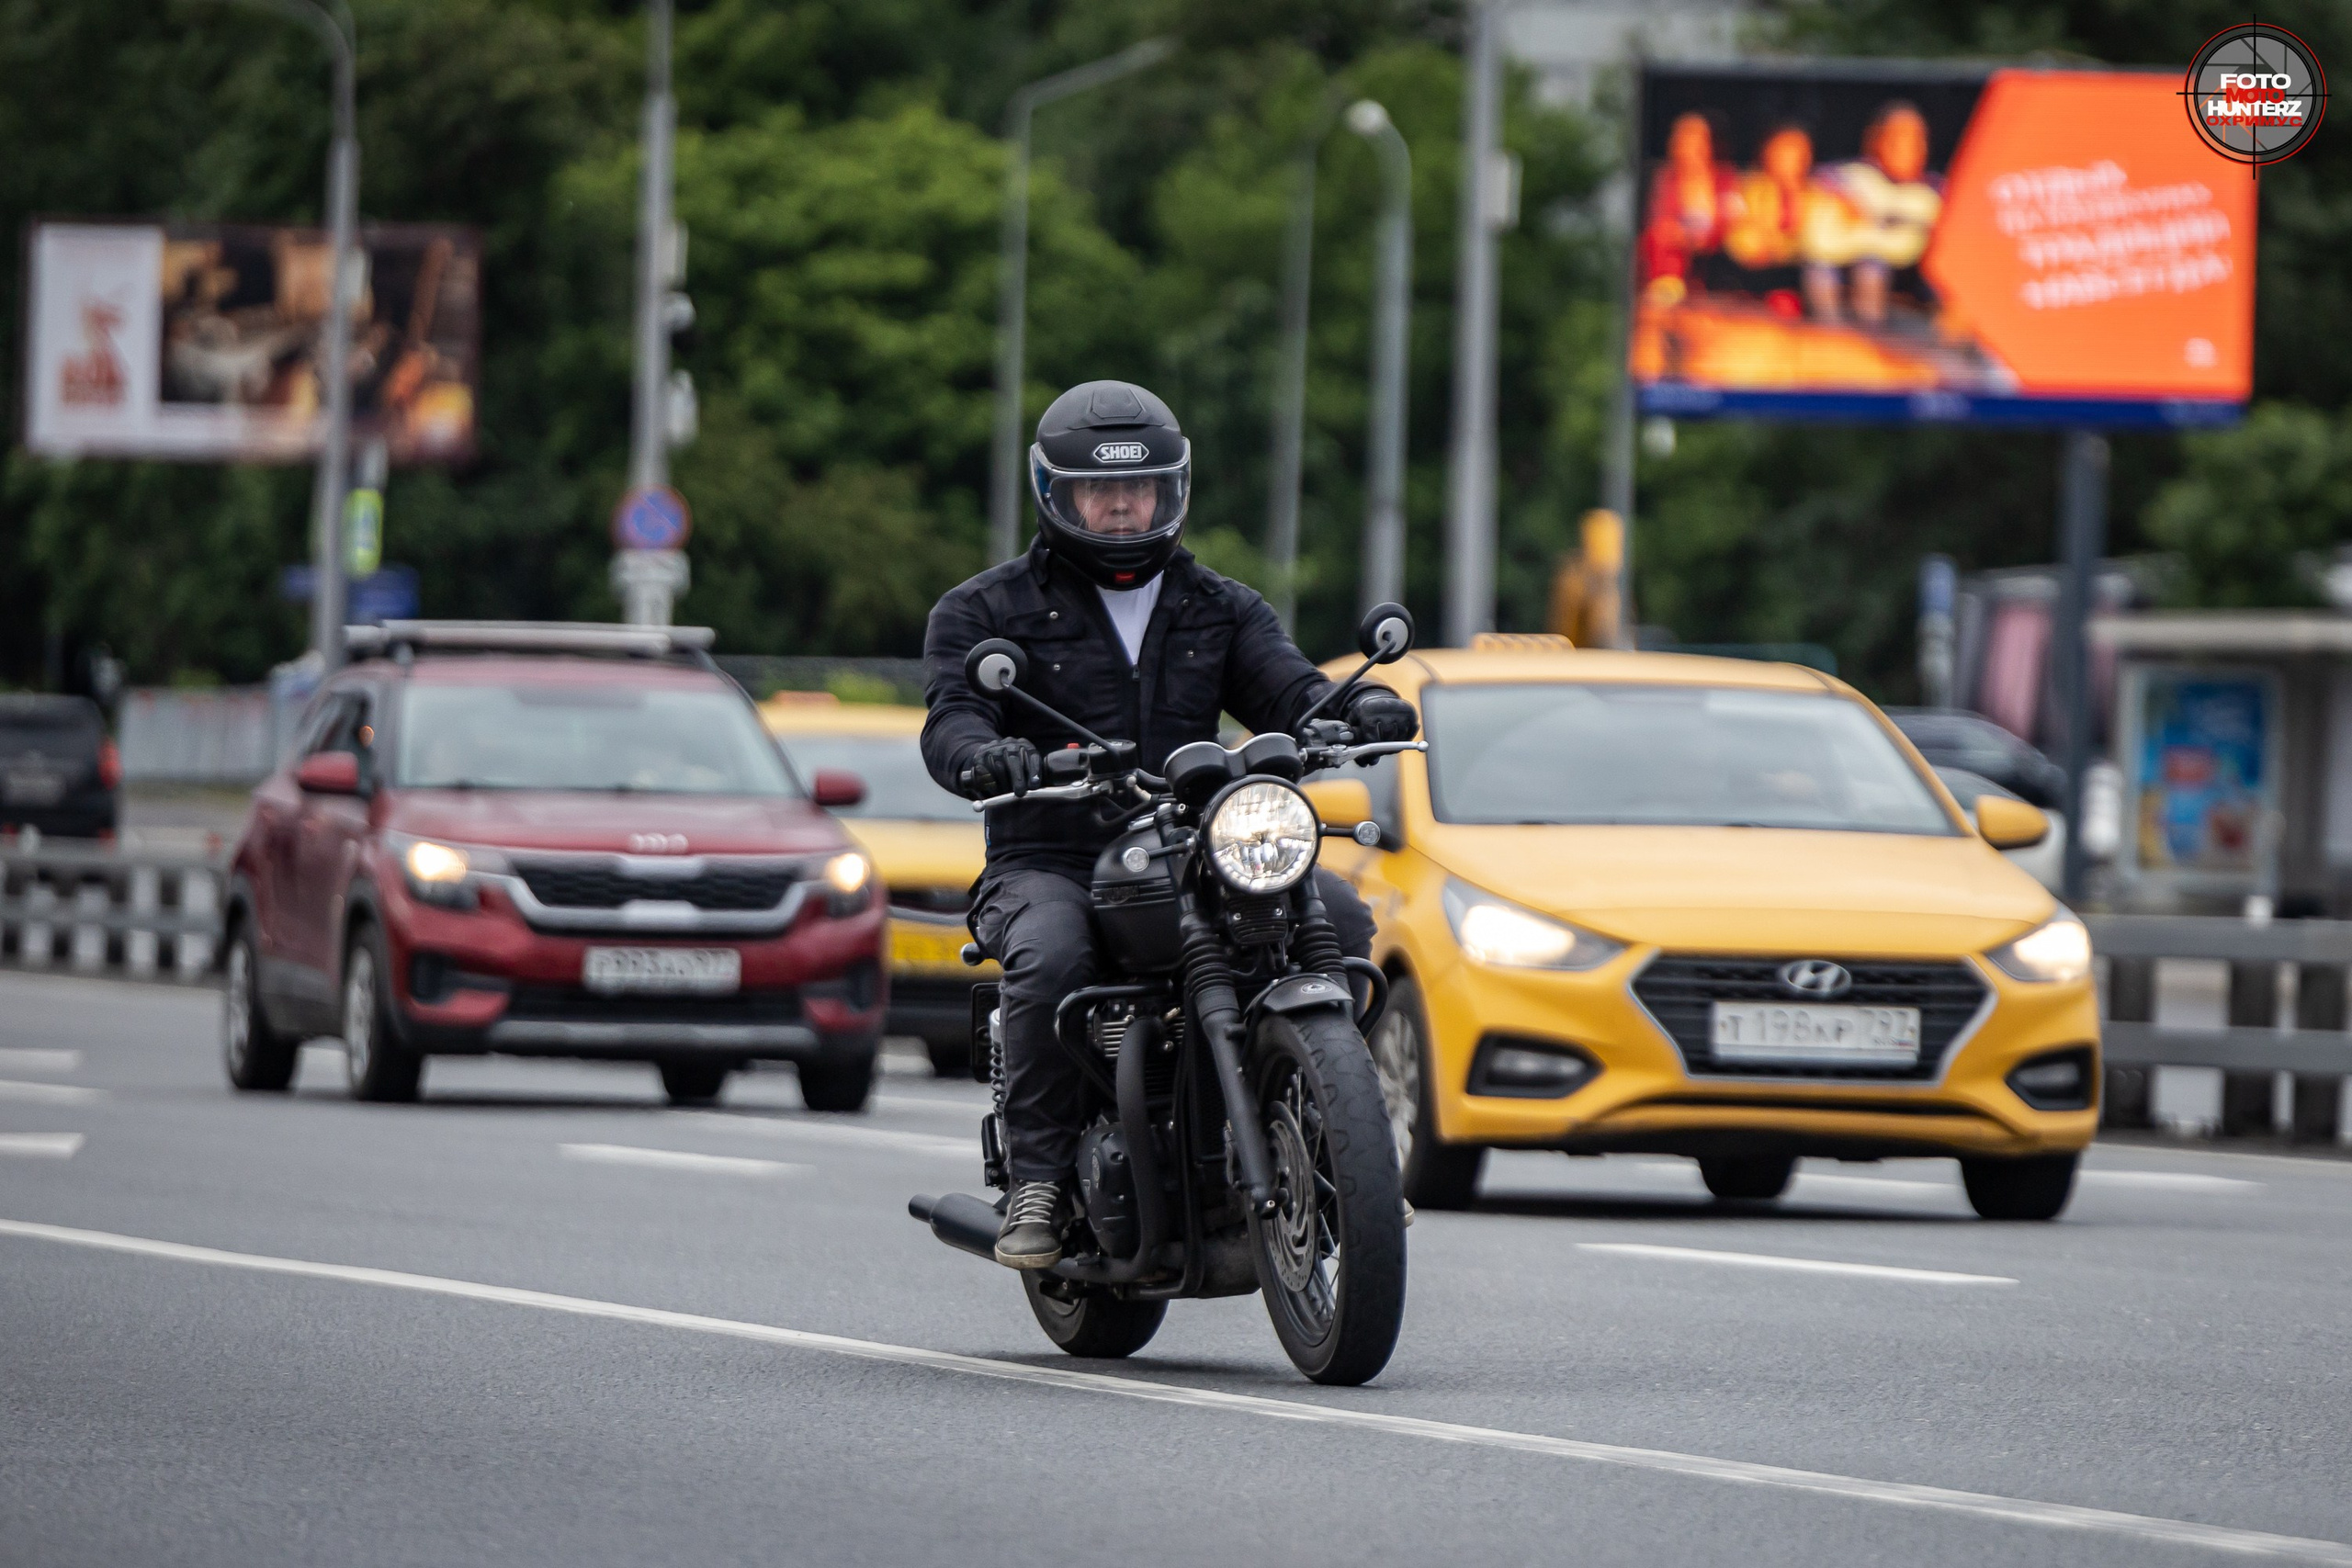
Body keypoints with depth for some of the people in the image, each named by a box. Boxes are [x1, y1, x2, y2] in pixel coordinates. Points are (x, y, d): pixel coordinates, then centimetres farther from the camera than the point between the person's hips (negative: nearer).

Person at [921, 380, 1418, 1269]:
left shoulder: (1222, 611, 19)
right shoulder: (988, 611, 9)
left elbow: (1284, 694, 3)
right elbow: (951, 719, -7)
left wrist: (1356, 710, -22)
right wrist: (983, 755, -33)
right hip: (1048, 862, -3)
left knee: (1338, 919, -22)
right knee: (1050, 960, -37)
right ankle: (1036, 1180, -25)